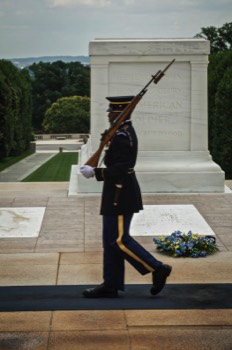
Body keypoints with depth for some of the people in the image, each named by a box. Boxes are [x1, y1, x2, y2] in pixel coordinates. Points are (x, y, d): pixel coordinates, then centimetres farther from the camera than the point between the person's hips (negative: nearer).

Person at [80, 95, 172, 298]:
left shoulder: (122, 136, -19)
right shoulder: (125, 131, 13)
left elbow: (120, 170, -24)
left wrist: (94, 172, -19)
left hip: (120, 196, -10)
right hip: (117, 196, 10)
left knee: (119, 240, -5)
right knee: (111, 240, 11)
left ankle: (158, 269, 3)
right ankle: (110, 286, 16)